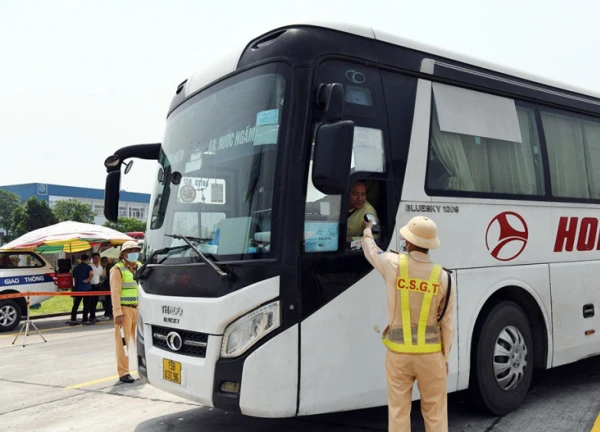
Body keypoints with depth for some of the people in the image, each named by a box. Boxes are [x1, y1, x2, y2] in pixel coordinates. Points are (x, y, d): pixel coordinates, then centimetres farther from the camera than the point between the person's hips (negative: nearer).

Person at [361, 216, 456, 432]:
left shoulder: (393, 265, -9)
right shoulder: (443, 277, -7)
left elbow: (370, 251, 14)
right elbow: (448, 323, -2)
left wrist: (367, 230, 35)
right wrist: (445, 356, 9)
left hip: (398, 352, 0)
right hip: (431, 354, 1)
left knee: (398, 411, 9)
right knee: (435, 412, 12)